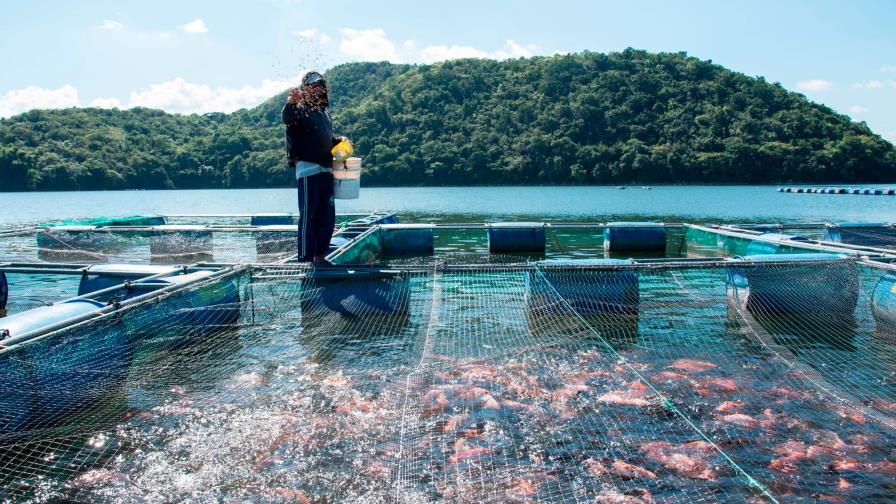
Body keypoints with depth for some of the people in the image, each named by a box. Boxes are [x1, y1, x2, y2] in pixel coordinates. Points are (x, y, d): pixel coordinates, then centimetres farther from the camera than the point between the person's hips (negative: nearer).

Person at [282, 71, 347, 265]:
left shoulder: (323, 111, 19)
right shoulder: (300, 109, -4)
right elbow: (287, 119, -27)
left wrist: (339, 140, 11)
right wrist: (291, 103, -44)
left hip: (326, 169, 8)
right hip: (308, 169, -8)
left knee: (327, 216, 9)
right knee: (309, 214, -6)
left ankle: (320, 254, 17)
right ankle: (307, 257, -2)